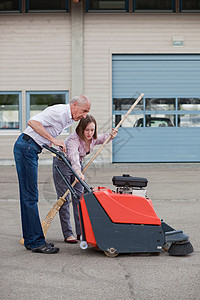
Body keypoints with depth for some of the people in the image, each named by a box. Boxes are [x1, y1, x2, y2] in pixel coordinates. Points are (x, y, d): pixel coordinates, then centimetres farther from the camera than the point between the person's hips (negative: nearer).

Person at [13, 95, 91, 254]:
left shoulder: (68, 118, 14)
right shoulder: (59, 112, -16)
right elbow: (32, 122, -27)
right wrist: (53, 140, -26)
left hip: (31, 150, 10)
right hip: (26, 147, -10)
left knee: (29, 196, 12)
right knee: (30, 196, -8)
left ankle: (30, 240, 18)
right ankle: (36, 242, -6)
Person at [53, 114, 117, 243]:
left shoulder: (93, 139, -13)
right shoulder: (73, 140, -35)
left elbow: (103, 138, 10)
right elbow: (73, 156, -53)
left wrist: (111, 136, -14)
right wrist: (78, 172, -70)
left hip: (78, 165, 7)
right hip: (62, 164, -6)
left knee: (79, 198, 4)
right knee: (64, 199, -7)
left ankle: (81, 232, 9)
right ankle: (68, 234, -3)